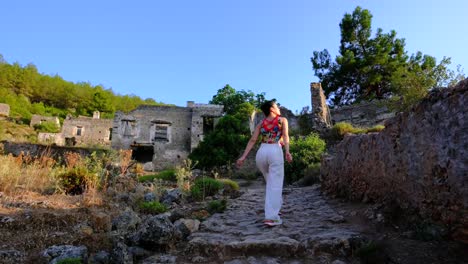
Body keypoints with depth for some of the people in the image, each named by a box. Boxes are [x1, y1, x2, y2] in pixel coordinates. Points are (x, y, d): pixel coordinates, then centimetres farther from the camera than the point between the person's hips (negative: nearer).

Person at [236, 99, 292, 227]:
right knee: (275, 185, -4)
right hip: (275, 152, -4)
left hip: (261, 153, 5)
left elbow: (252, 140, 9)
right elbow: (285, 136, -6)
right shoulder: (283, 120, 12)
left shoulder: (261, 124, 21)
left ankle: (273, 209, 30)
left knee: (271, 182, 25)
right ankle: (271, 217, -14)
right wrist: (287, 152, -19)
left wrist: (243, 157, 3)